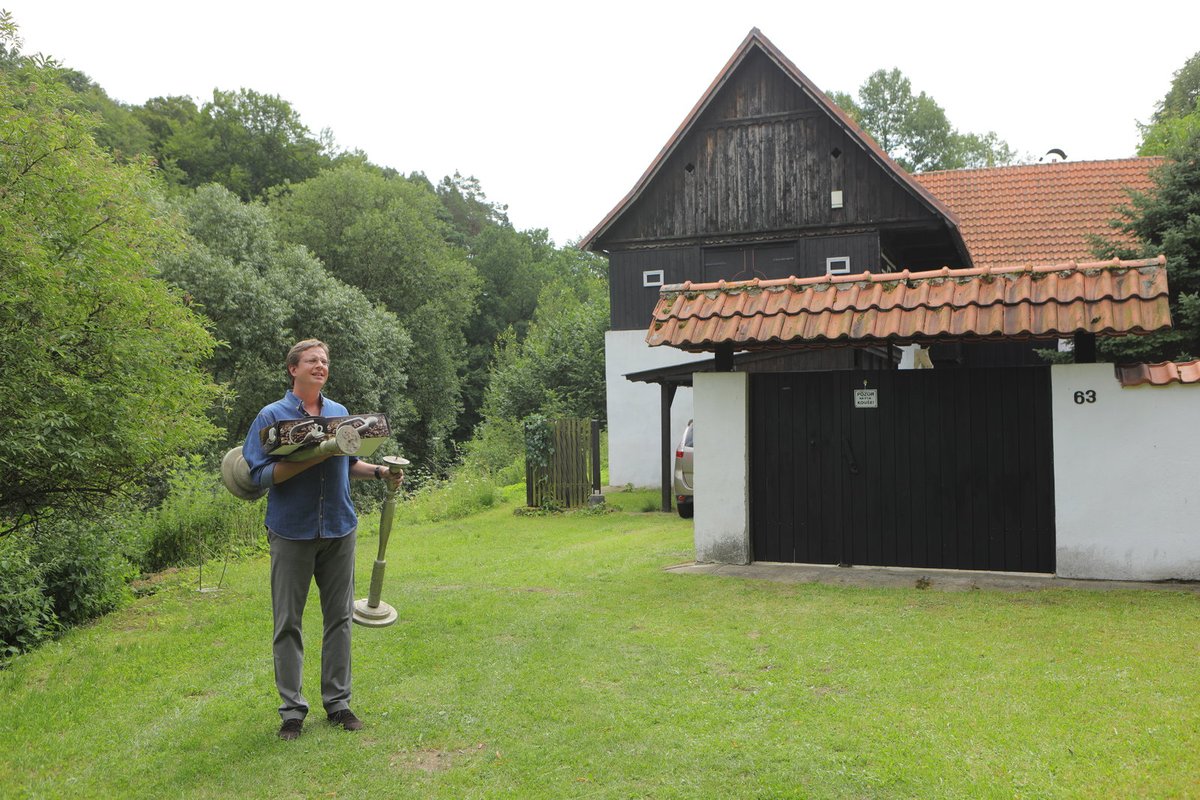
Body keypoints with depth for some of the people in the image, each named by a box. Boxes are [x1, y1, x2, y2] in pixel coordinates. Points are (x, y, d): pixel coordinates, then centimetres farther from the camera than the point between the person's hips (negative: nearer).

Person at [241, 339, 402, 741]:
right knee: (288, 622, 2)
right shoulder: (272, 416, -5)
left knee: (339, 617, 8)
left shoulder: (341, 413, 10)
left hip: (339, 529, 4)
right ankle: (292, 709, 12)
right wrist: (311, 458, -23)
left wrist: (380, 471, 3)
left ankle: (338, 701, 19)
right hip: (292, 531, -4)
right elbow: (262, 474, -13)